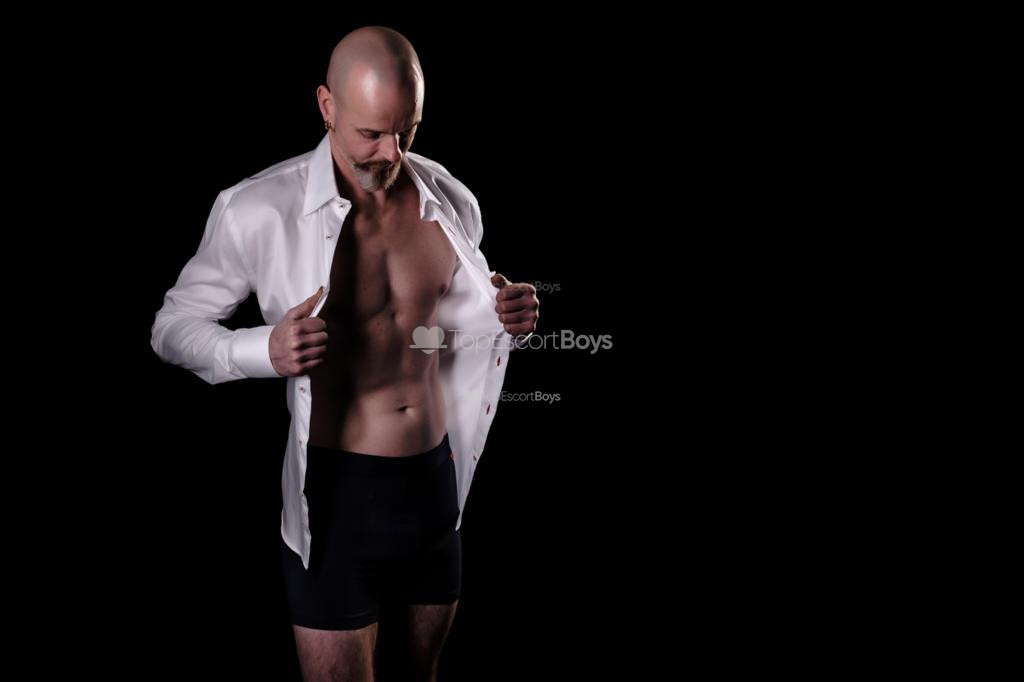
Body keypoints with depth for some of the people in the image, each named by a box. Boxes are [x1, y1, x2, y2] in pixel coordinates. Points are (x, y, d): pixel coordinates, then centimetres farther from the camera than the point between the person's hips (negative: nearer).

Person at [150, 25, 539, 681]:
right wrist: (263, 350, -27)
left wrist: (511, 322, -8)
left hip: (436, 477, 5)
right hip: (336, 487, -4)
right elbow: (172, 327, -7)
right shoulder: (260, 209, -14)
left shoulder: (452, 203, 0)